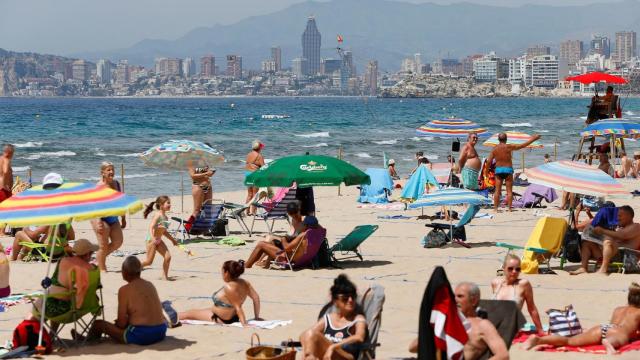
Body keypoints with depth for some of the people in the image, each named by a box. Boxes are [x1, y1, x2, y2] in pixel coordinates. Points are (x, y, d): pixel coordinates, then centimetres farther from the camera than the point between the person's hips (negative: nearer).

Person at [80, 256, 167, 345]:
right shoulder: (150, 285, 9)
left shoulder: (124, 290, -10)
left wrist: (117, 323, 13)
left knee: (98, 324, 9)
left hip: (141, 336, -7)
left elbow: (122, 323, -9)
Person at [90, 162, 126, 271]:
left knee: (118, 242, 5)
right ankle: (102, 269, 9)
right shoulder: (99, 186, -15)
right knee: (103, 246, -4)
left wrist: (123, 218, 18)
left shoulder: (116, 184, 7)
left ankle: (99, 257, 25)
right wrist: (98, 222, -27)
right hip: (101, 218, -7)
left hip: (113, 218, 7)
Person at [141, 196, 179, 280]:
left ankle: (165, 276, 5)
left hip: (159, 240, 8)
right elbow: (151, 227, -26)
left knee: (168, 256, -4)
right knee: (149, 261, -7)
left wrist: (172, 239, 28)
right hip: (152, 240, -8)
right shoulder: (158, 215, -15)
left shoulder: (165, 217, 11)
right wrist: (152, 237, -42)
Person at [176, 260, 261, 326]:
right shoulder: (244, 283, -7)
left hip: (220, 319, -9)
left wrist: (244, 323, -29)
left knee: (187, 314, 9)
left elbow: (237, 307, -31)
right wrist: (256, 317, 3)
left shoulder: (228, 287, -31)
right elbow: (256, 297, -3)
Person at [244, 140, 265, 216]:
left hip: (247, 173, 7)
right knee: (255, 193, 0)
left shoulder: (249, 155, 8)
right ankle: (253, 211, -1)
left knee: (249, 193, 14)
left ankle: (247, 211, 15)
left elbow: (247, 165, 13)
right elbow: (263, 167, -13)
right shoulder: (259, 156, -12)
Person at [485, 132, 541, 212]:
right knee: (509, 190, 3)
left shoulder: (495, 149, 1)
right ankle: (509, 208, 0)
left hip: (498, 170, 2)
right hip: (508, 169, -2)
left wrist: (486, 171, 13)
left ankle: (495, 208, 2)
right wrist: (533, 139, 6)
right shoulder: (509, 147, -7)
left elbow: (489, 161, 0)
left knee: (497, 191, 5)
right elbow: (523, 145, -3)